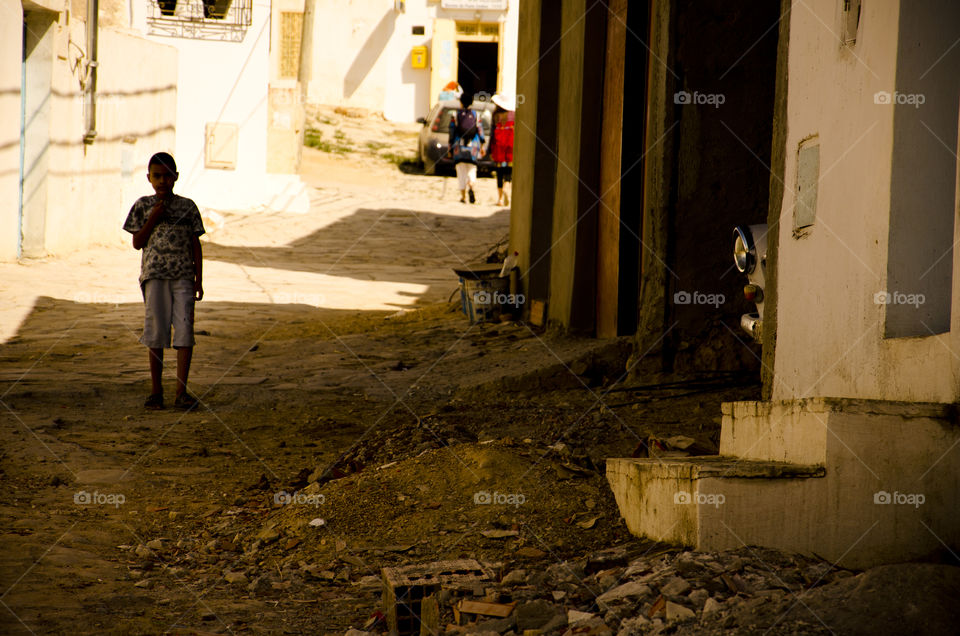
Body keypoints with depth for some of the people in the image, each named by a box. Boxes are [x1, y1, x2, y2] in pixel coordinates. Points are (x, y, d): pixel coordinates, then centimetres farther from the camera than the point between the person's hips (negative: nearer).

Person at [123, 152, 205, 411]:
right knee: (156, 332, 1)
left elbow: (195, 245, 9)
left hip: (183, 275, 0)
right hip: (155, 275, 0)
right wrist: (153, 220, -9)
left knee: (185, 330, -7)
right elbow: (137, 243, 4)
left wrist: (199, 280, 4)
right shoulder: (143, 206, 6)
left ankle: (181, 390, -5)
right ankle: (156, 389, 10)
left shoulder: (187, 206, 8)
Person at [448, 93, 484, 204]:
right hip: (473, 145, 1)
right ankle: (471, 187, -22)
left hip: (459, 146, -1)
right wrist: (482, 145, 10)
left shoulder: (455, 116, -2)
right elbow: (480, 131, 3)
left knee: (461, 171, 4)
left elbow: (452, 132, -2)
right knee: (471, 170, 7)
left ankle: (463, 196, -1)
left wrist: (450, 147, 4)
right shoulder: (476, 115, 3)